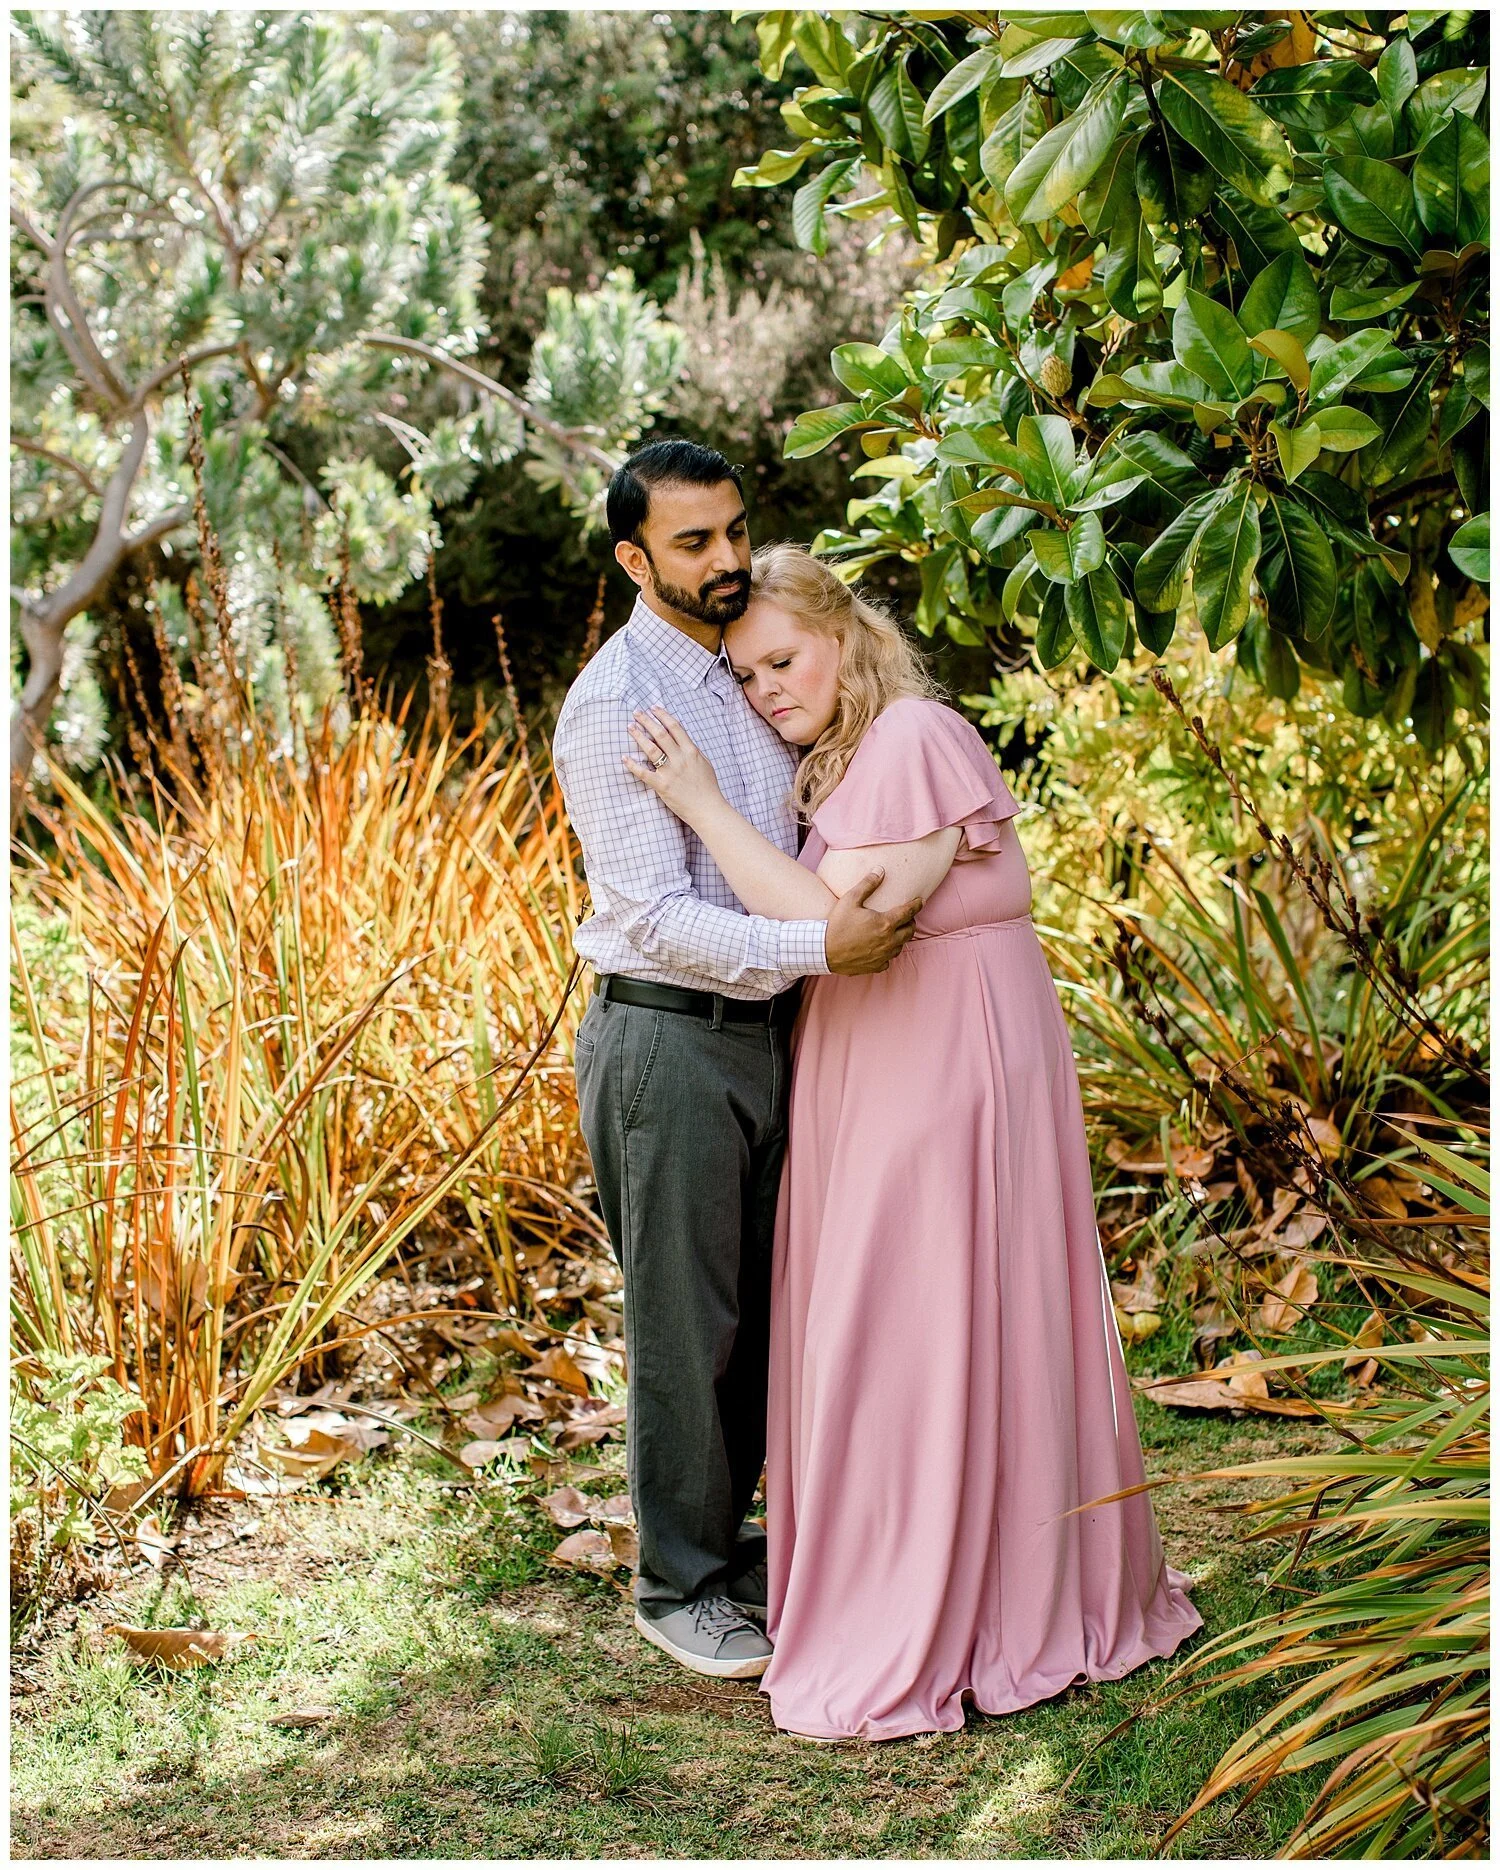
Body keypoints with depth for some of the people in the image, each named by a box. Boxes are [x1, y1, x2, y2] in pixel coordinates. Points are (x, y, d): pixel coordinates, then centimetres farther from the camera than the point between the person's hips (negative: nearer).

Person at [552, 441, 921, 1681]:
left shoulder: (751, 672, 10)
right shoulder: (614, 705, -16)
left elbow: (793, 846, 20)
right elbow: (653, 916, -21)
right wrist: (818, 947, -30)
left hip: (764, 1033, 8)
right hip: (668, 1042, -8)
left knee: (757, 1310, 17)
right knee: (685, 1325, 4)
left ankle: (727, 1543, 35)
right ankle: (680, 1588, 20)